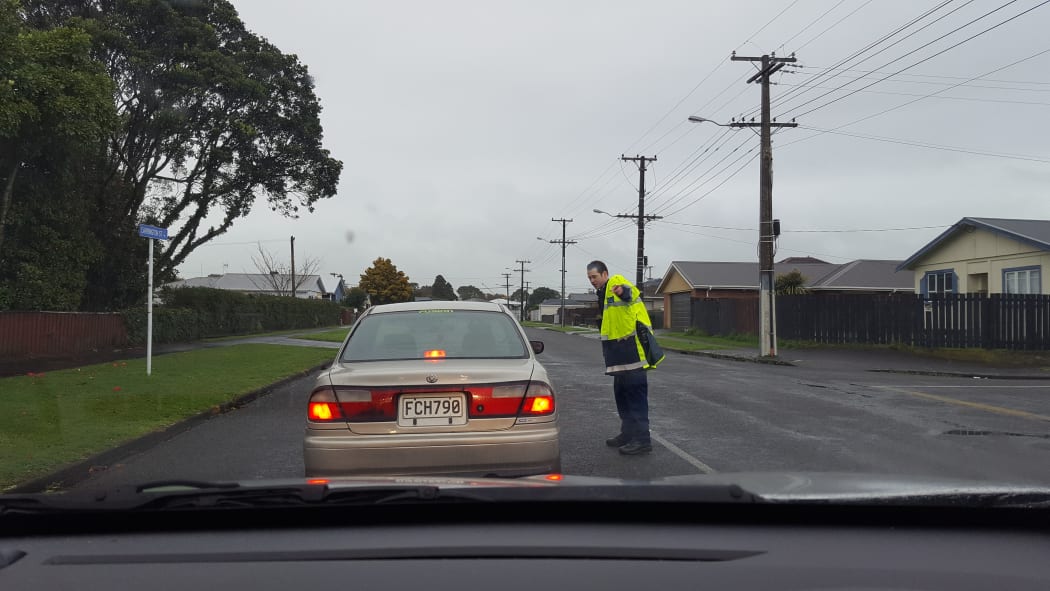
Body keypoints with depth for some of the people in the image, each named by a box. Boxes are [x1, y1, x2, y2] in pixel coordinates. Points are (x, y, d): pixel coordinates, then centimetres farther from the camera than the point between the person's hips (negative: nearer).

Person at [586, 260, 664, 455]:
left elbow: (631, 291, -36)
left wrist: (624, 291, -58)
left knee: (635, 392, -9)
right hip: (622, 354, 10)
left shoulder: (615, 282, -10)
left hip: (633, 348, -10)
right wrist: (608, 351, 26)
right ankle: (628, 433, 28)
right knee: (621, 392, 17)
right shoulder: (604, 293, 21)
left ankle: (642, 439, -6)